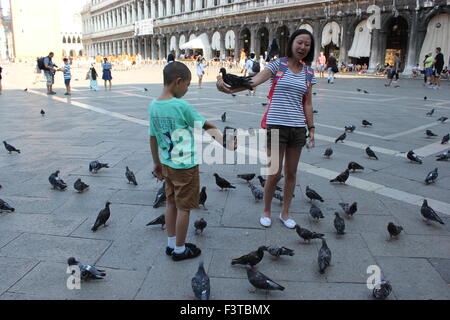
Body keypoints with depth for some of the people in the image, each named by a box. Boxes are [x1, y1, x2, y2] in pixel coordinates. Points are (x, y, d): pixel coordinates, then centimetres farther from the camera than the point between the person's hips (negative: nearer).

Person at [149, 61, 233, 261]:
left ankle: (171, 244, 31)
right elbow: (208, 127, -14)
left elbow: (152, 137, 8)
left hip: (166, 164, 7)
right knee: (184, 208, 6)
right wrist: (226, 144, -7)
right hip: (185, 166, -7)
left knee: (171, 203, 18)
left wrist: (156, 163, 18)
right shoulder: (182, 106, -20)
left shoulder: (153, 106, 1)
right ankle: (180, 250, 20)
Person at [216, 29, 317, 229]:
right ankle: (266, 211, 23)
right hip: (276, 125, -4)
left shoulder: (308, 73, 10)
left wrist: (311, 128, 9)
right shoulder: (278, 65, -3)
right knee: (275, 173, -1)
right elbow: (254, 81, -17)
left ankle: (285, 213, 28)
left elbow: (307, 103, 13)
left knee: (291, 173, 11)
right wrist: (230, 88, -32)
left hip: (298, 127, 4)